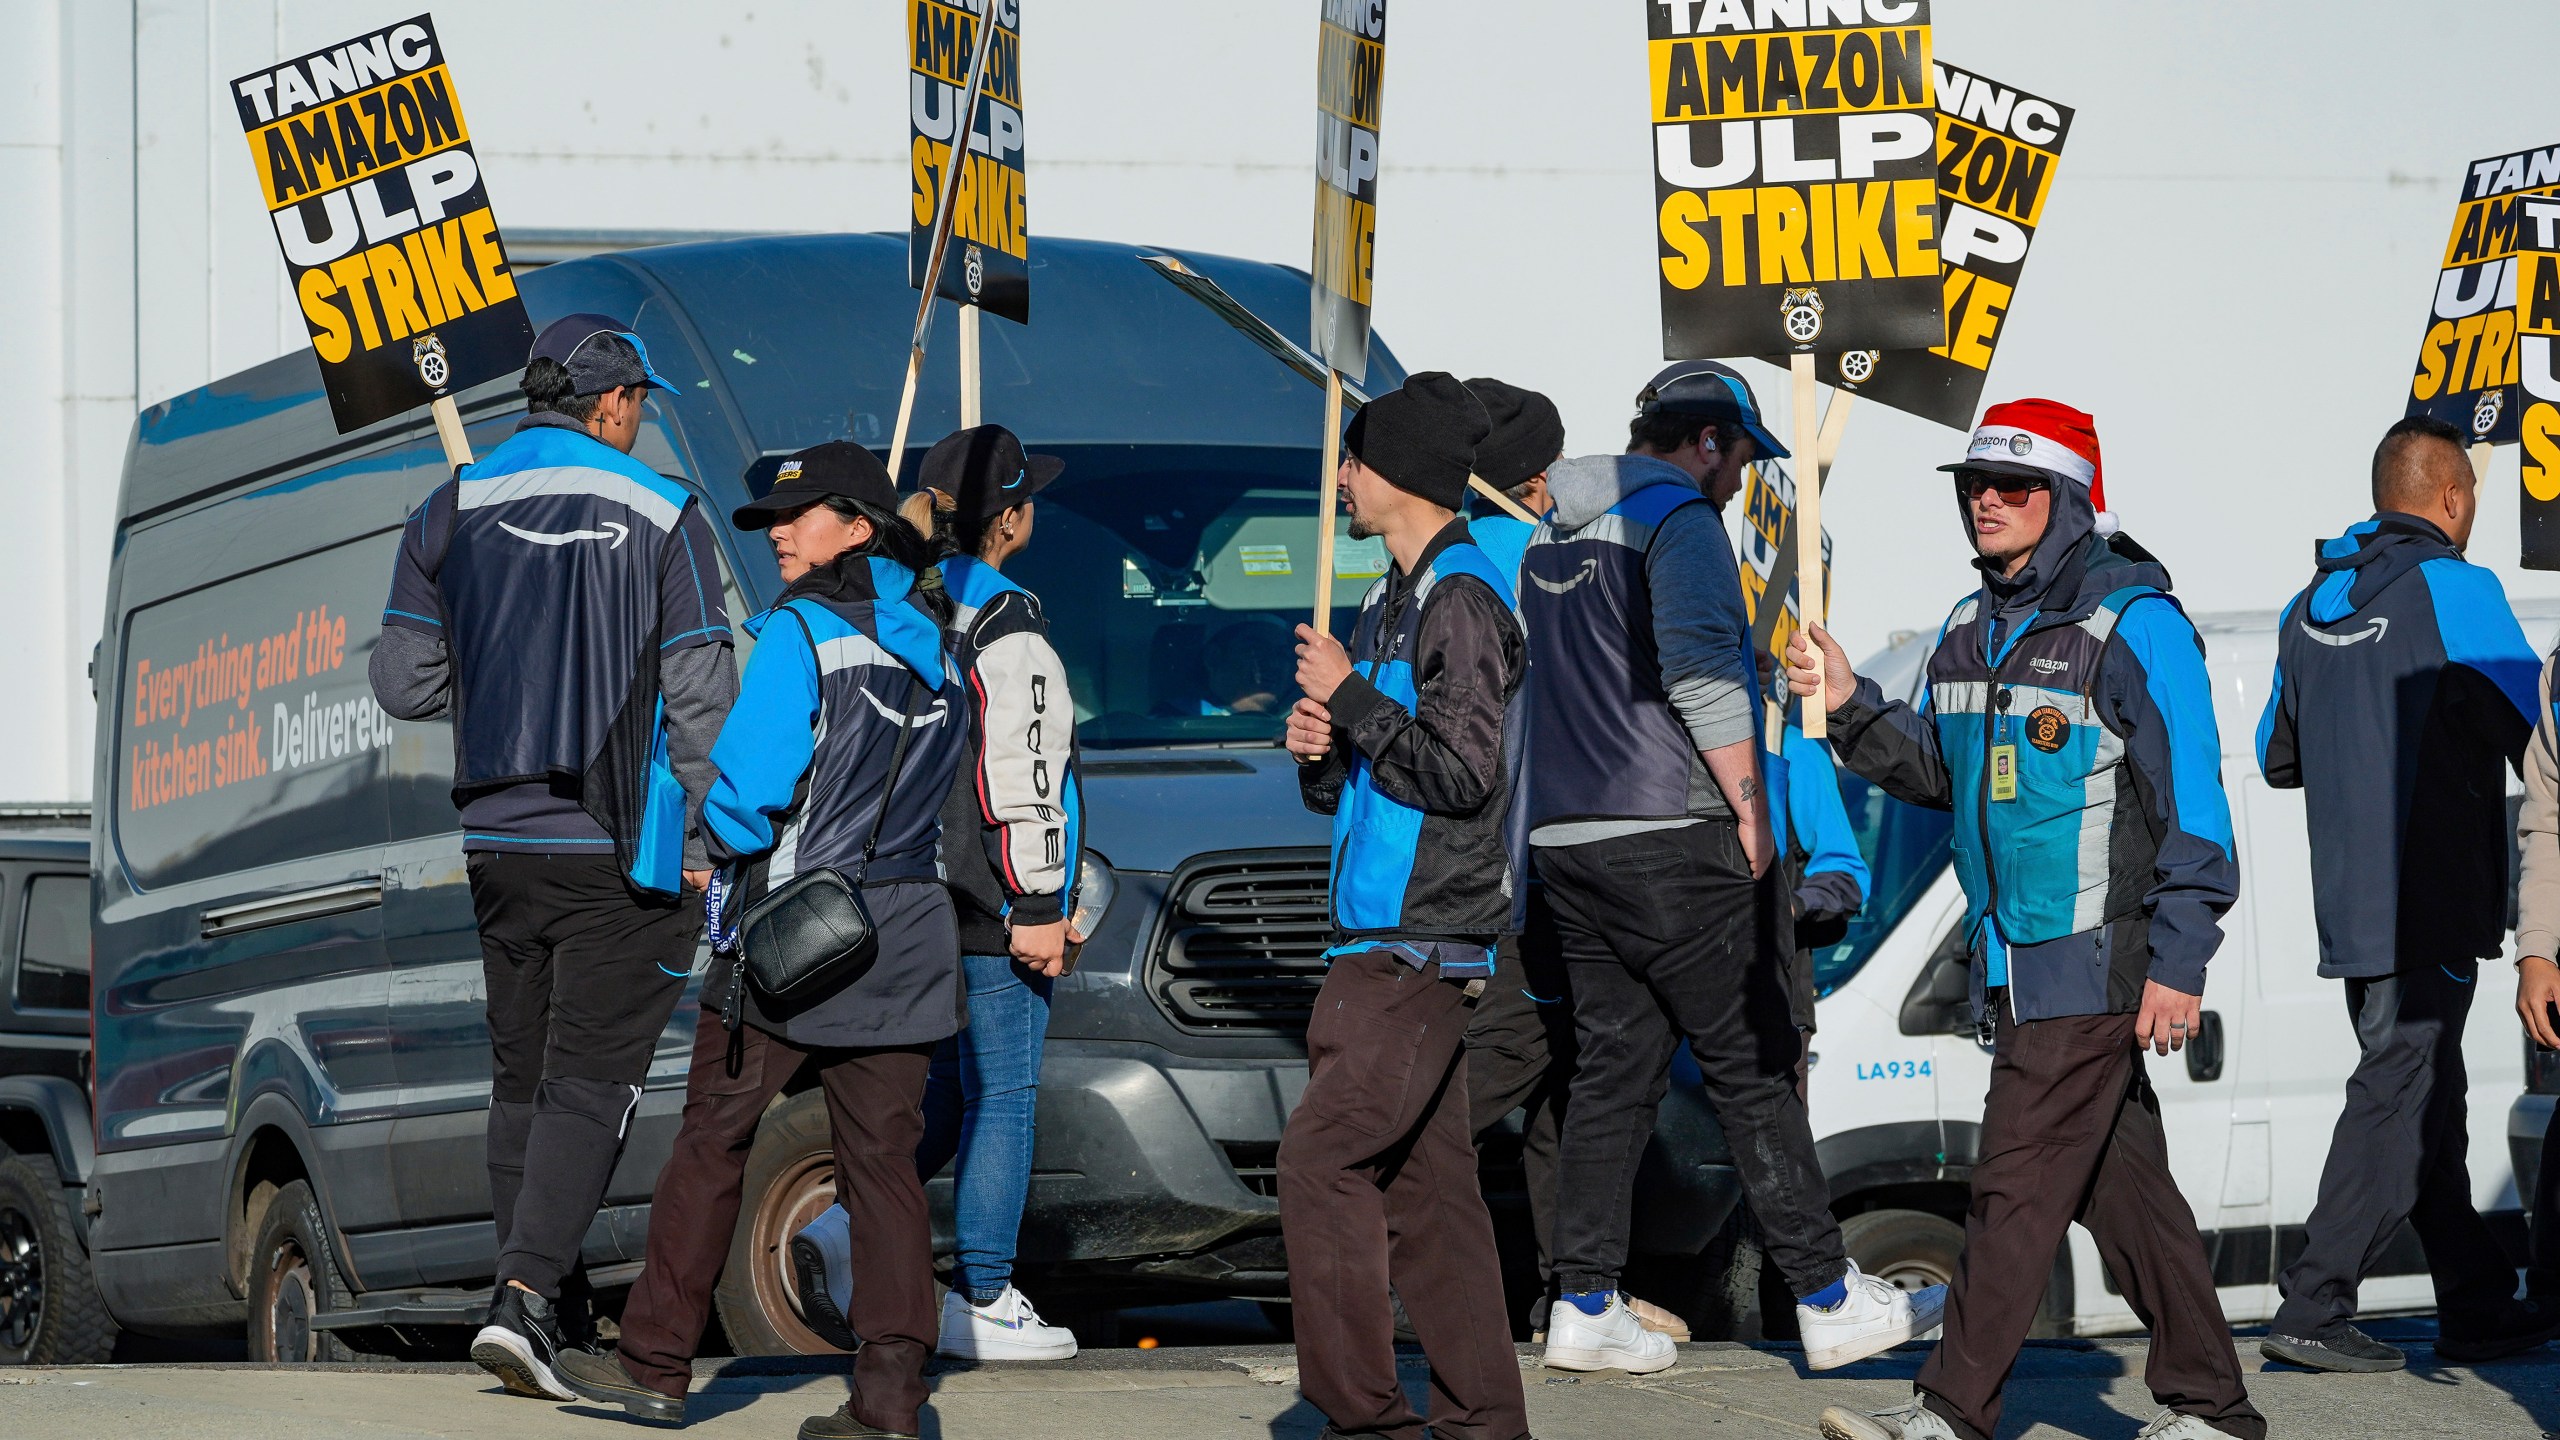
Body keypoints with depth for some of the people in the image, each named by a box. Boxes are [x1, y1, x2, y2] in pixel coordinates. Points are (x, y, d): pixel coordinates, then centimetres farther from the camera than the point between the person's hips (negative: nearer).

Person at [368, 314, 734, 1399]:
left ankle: (530, 1309, 17)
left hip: (500, 841, 4)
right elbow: (700, 699, -9)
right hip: (618, 854, -4)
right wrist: (706, 840, -2)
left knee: (521, 1080, 15)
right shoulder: (661, 518, -7)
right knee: (589, 1081, -5)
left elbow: (403, 683, 2)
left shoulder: (453, 509, 4)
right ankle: (526, 1297, -20)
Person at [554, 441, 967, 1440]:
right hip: (905, 939, 6)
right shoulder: (935, 646, 11)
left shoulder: (802, 630, -11)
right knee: (883, 1159, 5)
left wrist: (721, 837, 3)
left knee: (712, 1141, 5)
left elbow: (753, 778, -16)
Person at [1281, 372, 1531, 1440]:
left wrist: (1350, 698, -13)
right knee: (1425, 1180, 9)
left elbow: (1462, 773, -19)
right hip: (1388, 940, 10)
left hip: (1422, 947, -10)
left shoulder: (1462, 600, -12)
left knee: (1322, 1160, -14)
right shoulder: (1398, 598, 19)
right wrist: (1321, 752, 4)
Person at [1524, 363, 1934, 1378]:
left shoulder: (1550, 537, 18)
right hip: (1672, 838, -8)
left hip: (1566, 839, 8)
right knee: (1752, 1068, -3)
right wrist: (1746, 799, -14)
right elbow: (1700, 663, -20)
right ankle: (1828, 1301, 0)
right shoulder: (1679, 519, -9)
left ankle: (1585, 1306, 6)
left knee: (1613, 1067, 10)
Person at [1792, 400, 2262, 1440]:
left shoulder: (2134, 627, -11)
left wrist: (2178, 963, -16)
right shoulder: (1971, 631, 13)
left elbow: (2191, 800, -12)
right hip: (2010, 964, 8)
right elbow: (1935, 769, 22)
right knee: (2119, 1181, 11)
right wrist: (1849, 706, 4)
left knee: (2018, 1182, -9)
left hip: (2095, 962, -8)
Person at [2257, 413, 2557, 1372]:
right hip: (2430, 904, -7)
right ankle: (2312, 1312, -9)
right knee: (2397, 1096, -5)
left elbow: (2277, 757, 22)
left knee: (2424, 1092, 14)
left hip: (2349, 906, 8)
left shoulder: (2312, 606, 12)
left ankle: (2477, 1307, 19)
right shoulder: (2455, 591, -11)